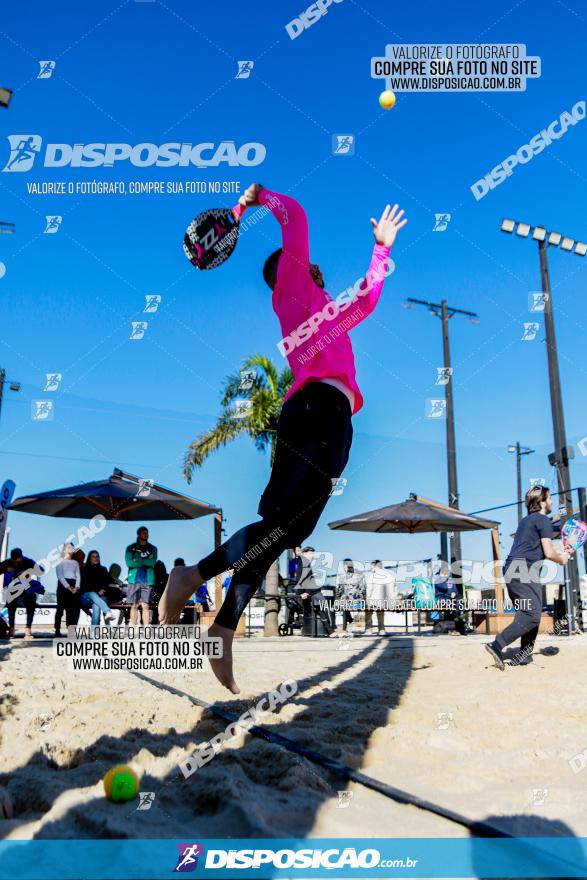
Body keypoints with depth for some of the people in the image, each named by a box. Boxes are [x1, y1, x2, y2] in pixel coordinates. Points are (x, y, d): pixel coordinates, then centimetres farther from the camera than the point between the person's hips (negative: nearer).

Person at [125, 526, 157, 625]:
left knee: (145, 606, -5)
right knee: (134, 606, -1)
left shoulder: (152, 548, 14)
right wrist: (146, 561, -4)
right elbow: (129, 562, -4)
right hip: (134, 580, 0)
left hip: (148, 580, 0)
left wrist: (137, 561, -5)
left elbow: (152, 563, -1)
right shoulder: (131, 548, 10)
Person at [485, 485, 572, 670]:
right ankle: (497, 645, -20)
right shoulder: (544, 521, -3)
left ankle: (524, 655, 15)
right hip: (525, 571, -9)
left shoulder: (526, 520, 25)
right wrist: (561, 560, 12)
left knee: (527, 614, 16)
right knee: (532, 616, -12)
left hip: (511, 570, 9)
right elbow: (548, 553, -9)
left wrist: (561, 553, 30)